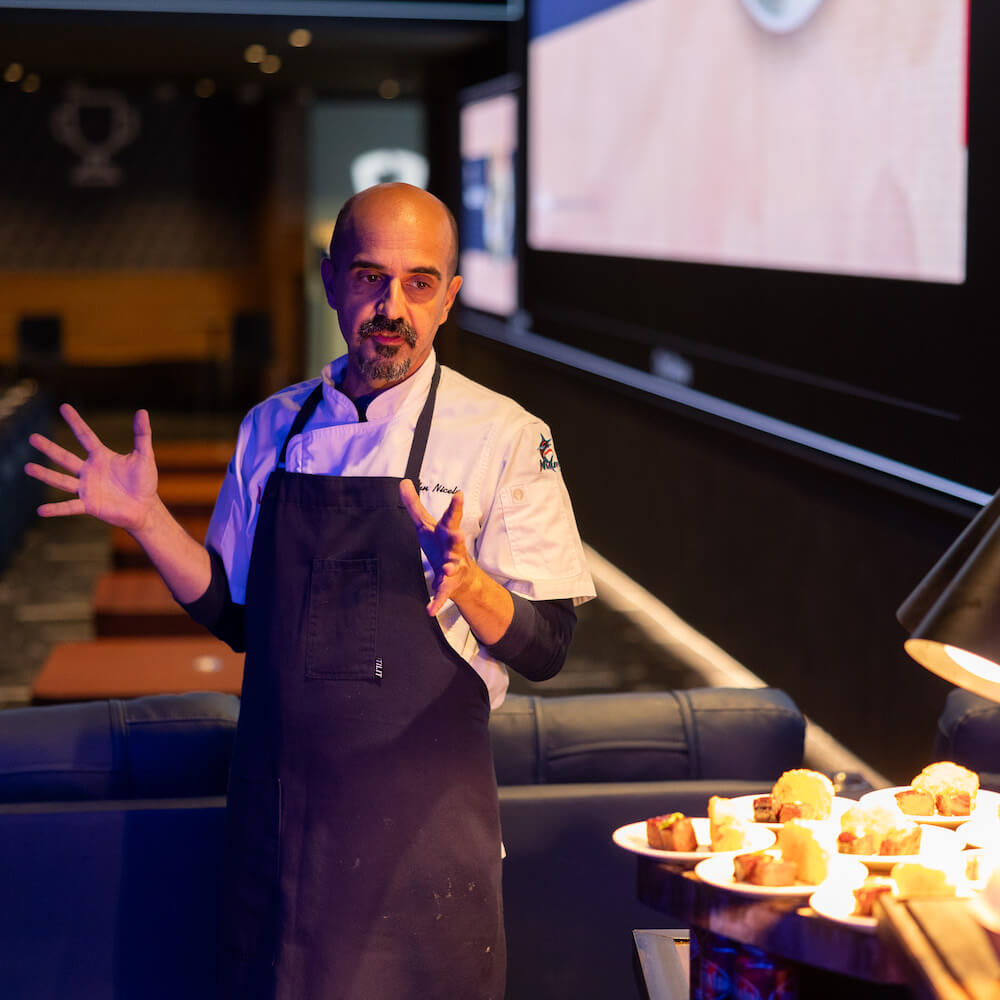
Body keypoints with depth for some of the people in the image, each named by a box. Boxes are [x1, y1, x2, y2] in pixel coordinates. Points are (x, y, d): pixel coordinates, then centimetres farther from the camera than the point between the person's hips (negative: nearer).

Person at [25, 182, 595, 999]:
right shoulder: (274, 429, 6)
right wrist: (146, 519, 0)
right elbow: (240, 617, 12)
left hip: (420, 813, -3)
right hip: (278, 801, 4)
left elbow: (545, 648, -8)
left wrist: (465, 583, -27)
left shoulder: (505, 437, -7)